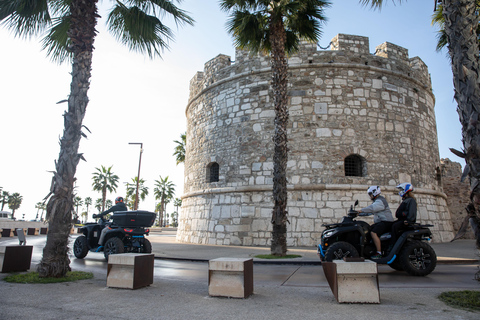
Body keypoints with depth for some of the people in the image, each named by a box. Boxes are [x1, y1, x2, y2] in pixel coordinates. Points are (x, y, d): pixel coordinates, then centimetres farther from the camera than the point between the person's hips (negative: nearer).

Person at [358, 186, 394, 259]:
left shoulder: (380, 201, -12)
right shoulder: (377, 201, 22)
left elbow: (372, 208, -28)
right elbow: (370, 211, 22)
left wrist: (361, 210, -29)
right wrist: (358, 214, 13)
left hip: (386, 222, -11)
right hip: (379, 222, 11)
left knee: (373, 232, -27)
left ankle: (379, 254, -24)